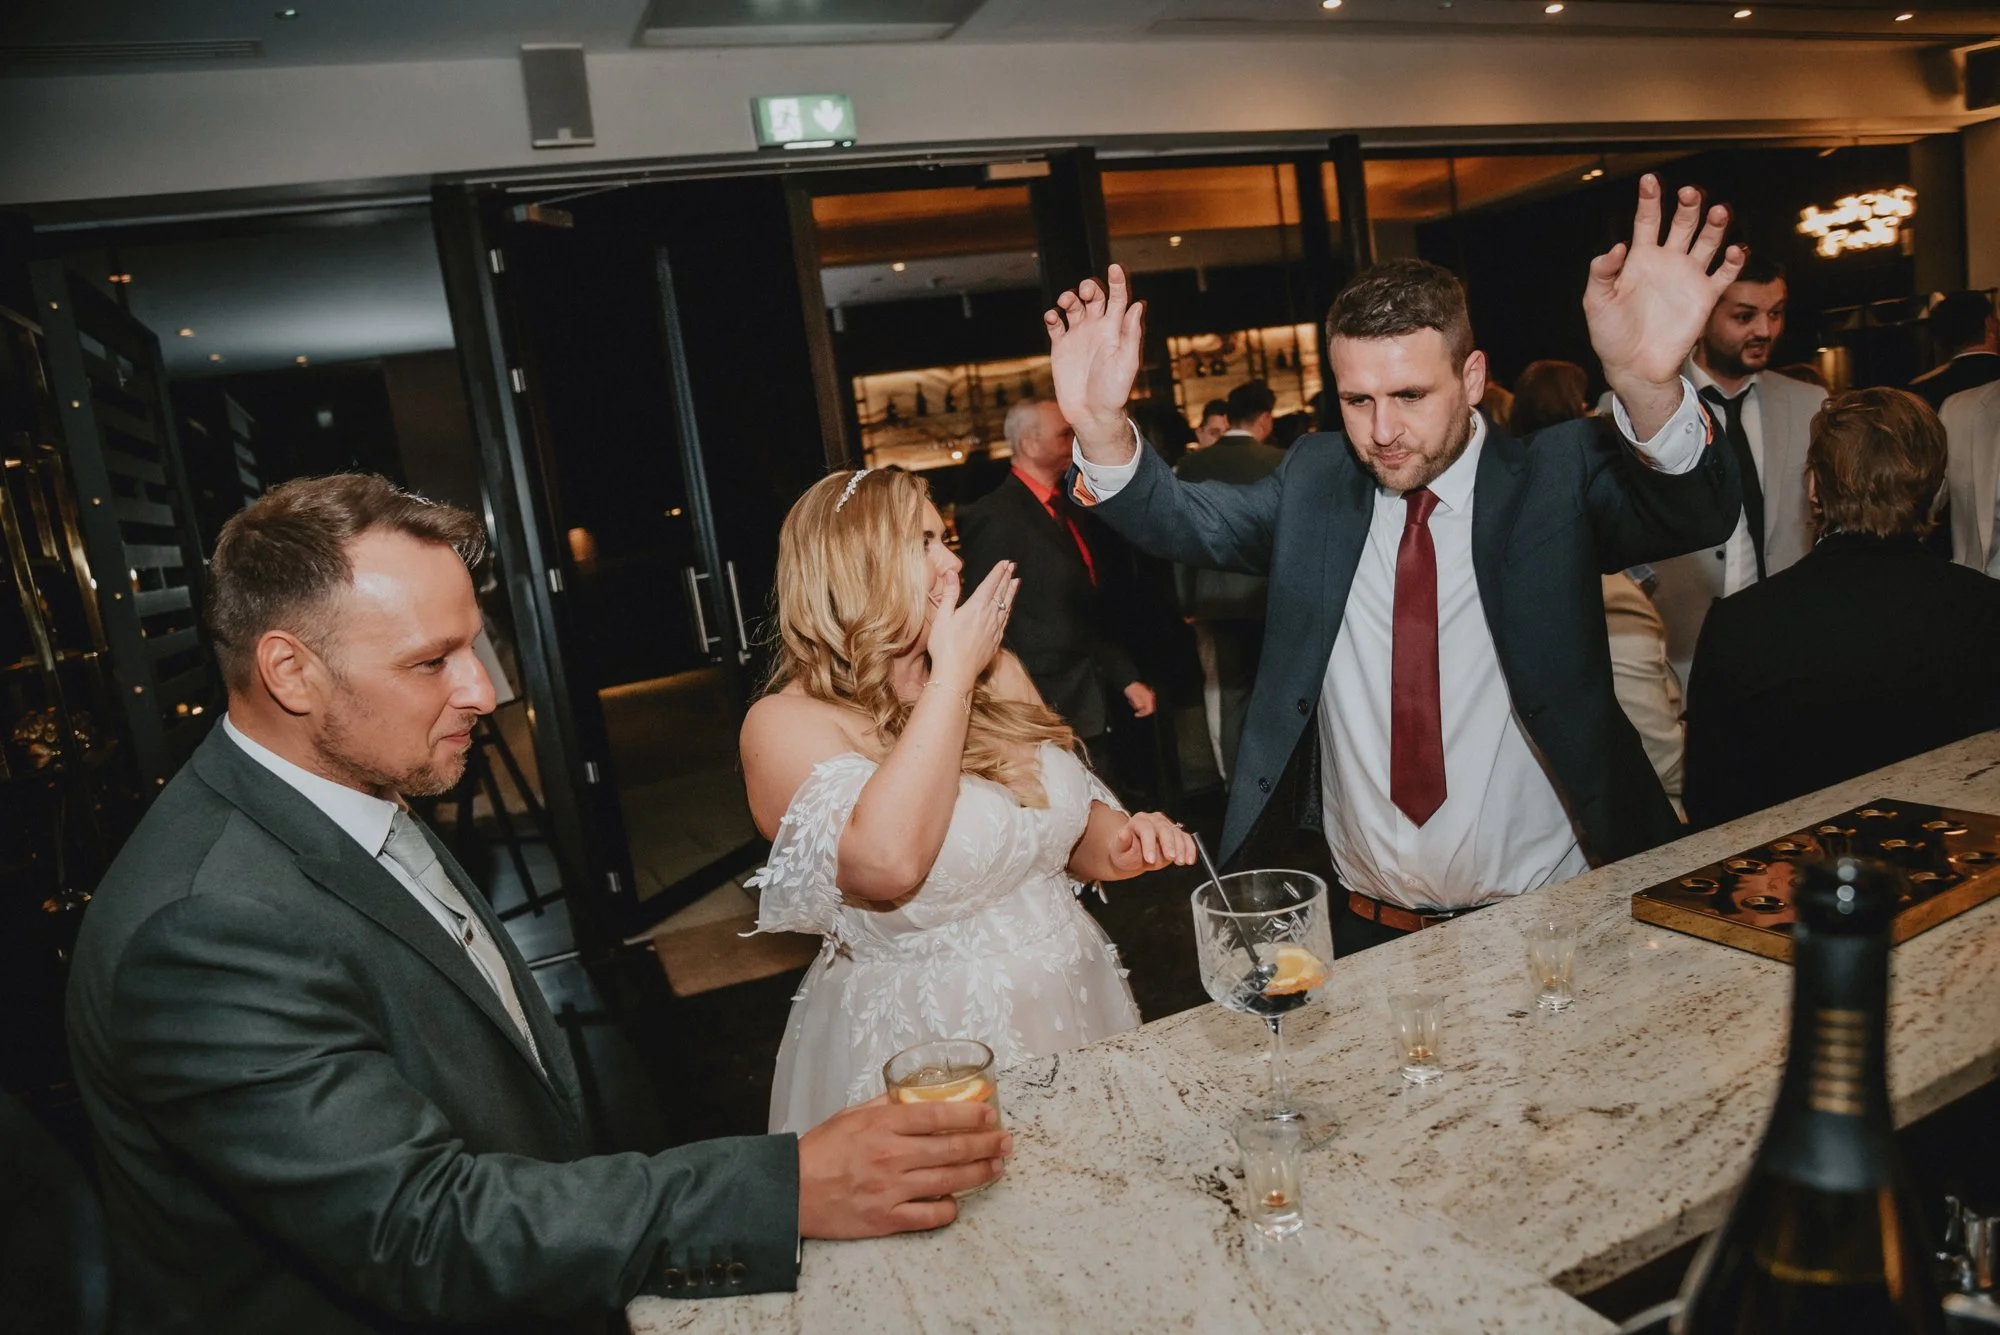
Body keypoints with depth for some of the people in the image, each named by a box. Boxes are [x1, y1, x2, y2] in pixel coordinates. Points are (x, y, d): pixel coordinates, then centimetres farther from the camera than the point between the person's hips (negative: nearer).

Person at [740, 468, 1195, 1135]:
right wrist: (952, 675, -23)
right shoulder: (785, 724, -15)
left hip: (1076, 1005, 6)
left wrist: (1120, 842, -8)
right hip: (922, 1046, -6)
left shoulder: (998, 672, 3)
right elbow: (888, 863, -32)